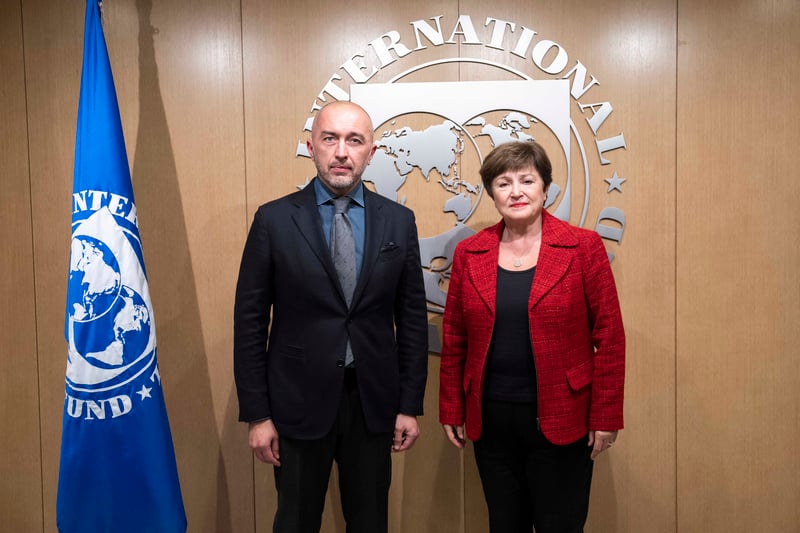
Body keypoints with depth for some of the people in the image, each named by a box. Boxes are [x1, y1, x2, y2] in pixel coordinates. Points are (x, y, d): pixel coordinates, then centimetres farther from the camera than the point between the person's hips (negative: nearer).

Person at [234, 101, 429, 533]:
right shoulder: (274, 220, -6)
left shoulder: (399, 221, 0)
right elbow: (250, 322, -4)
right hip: (299, 400, -1)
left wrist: (410, 405, 2)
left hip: (373, 400, 2)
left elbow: (413, 318, 3)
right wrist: (257, 414, -5)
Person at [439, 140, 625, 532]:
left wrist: (606, 417, -6)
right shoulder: (468, 253, 2)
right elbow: (453, 339, 6)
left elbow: (609, 337, -5)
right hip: (490, 419, 3)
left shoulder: (584, 247, -5)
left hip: (560, 420, -2)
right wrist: (451, 410, 6)